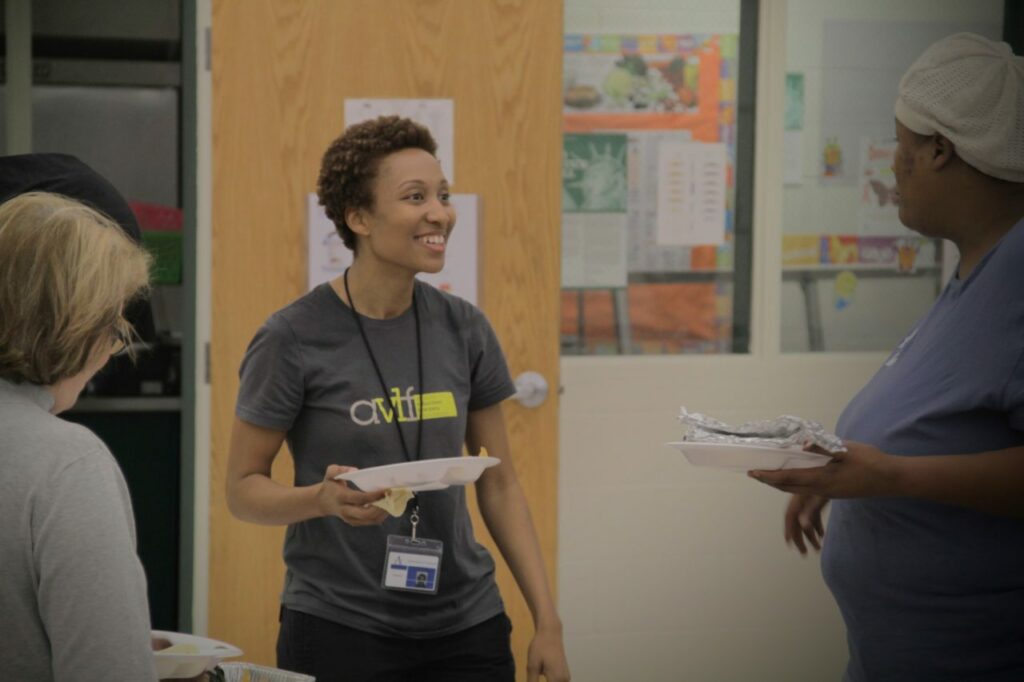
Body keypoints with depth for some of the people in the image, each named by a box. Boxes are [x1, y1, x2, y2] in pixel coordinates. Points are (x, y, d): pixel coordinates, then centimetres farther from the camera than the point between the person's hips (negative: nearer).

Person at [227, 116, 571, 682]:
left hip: (466, 626, 4)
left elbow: (500, 485, 7)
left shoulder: (464, 330, 1)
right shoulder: (294, 338, -10)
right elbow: (243, 489, -4)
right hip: (339, 629, -3)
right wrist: (325, 498, -24)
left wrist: (547, 622, 3)